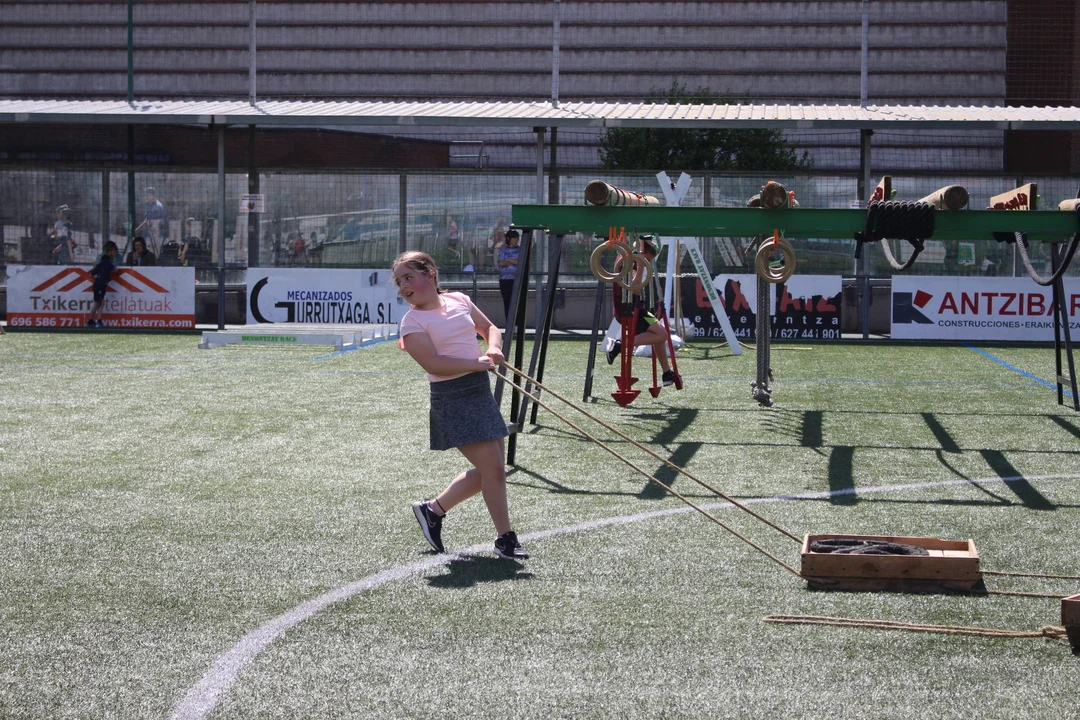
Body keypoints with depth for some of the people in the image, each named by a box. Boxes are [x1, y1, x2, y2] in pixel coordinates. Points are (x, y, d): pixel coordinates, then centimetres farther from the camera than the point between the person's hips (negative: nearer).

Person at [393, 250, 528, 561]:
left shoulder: (459, 300, 8)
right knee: (493, 468, -8)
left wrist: (494, 349, -3)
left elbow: (490, 328, 19)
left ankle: (433, 509, 28)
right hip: (452, 398, -7)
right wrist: (477, 363, -22)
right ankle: (505, 539, 6)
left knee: (487, 471, 11)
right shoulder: (413, 321, -9)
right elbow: (432, 364, -20)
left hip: (481, 391, 7)